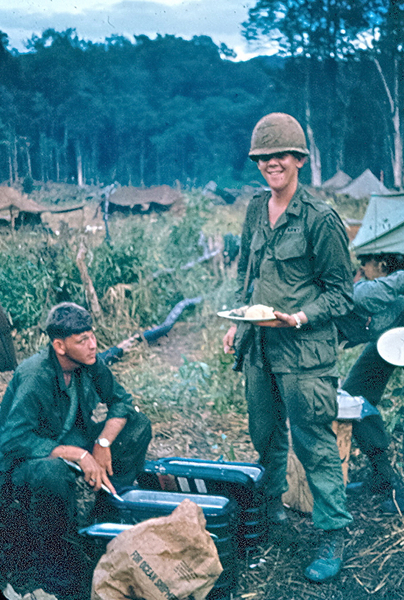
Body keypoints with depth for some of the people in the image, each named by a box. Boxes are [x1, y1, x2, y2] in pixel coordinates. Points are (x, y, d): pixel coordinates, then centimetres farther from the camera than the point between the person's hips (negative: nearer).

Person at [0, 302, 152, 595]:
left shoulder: (88, 362, -11)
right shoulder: (34, 377, -31)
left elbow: (121, 400, 0)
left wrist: (102, 443, -17)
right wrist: (78, 454, -37)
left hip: (74, 438, 7)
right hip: (25, 458, -6)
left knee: (138, 425, -9)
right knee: (52, 473, -42)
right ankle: (49, 552, -14)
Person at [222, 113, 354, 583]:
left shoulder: (320, 218, -12)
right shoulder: (255, 209, 8)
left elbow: (340, 289, -8)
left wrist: (302, 317, -22)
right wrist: (237, 320, 11)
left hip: (304, 350, -6)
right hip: (258, 346, 6)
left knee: (314, 442, -2)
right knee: (265, 432, 20)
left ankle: (333, 536, 11)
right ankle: (271, 501, 43)